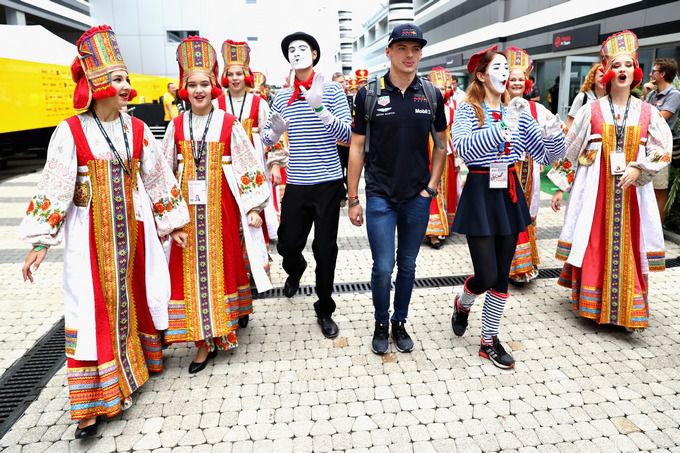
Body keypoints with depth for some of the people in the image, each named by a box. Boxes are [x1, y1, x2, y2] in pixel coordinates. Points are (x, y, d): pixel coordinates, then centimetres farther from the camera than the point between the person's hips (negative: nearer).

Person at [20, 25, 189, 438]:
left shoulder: (137, 129, 3)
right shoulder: (71, 131, -8)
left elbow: (158, 177, 8)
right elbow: (54, 186, -8)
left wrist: (173, 223, 11)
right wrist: (41, 241, -10)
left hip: (133, 228, 4)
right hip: (91, 234, -4)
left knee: (137, 294, 14)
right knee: (93, 309, 0)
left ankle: (138, 360, 37)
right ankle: (93, 404, 9)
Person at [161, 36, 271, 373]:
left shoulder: (229, 124, -2)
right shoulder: (177, 125, 5)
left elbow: (248, 166, -2)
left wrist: (254, 207, -5)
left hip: (220, 206, -2)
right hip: (187, 207, 3)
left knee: (221, 264, 7)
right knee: (192, 269, 3)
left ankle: (223, 329, 25)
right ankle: (203, 340, 13)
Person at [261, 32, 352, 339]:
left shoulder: (332, 90, -2)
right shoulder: (282, 97, 8)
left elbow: (347, 135, -11)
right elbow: (266, 138, 13)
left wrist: (319, 108, -23)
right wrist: (274, 133, -11)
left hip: (328, 183, -3)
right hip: (296, 183, 3)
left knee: (325, 250, 3)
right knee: (287, 245, 9)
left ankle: (325, 311, 21)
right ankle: (296, 269, 47)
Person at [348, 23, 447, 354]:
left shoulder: (432, 94, 2)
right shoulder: (369, 94, -4)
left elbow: (441, 143, 12)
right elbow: (356, 147, -2)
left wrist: (432, 185, 1)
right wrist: (353, 199, -3)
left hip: (418, 196, 2)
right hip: (380, 196, -2)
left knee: (407, 266, 12)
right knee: (383, 267, -1)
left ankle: (400, 323, 31)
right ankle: (380, 324, 23)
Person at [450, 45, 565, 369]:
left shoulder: (518, 111, 8)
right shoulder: (467, 110, -6)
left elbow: (546, 155, 5)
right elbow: (464, 149, -25)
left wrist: (553, 132, -15)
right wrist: (503, 126, -32)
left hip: (510, 194, 5)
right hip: (480, 193, -5)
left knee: (502, 276, 9)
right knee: (486, 276, -5)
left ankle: (489, 340, 25)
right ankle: (462, 304, 30)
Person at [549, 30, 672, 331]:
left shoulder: (647, 112, 5)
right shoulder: (591, 110, 0)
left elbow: (663, 148, 5)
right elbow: (569, 149, 2)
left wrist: (638, 170, -12)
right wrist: (560, 187, 2)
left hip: (632, 191, 2)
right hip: (595, 190, -1)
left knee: (628, 248, 5)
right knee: (594, 245, 2)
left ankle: (627, 309, 18)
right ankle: (593, 304, 17)